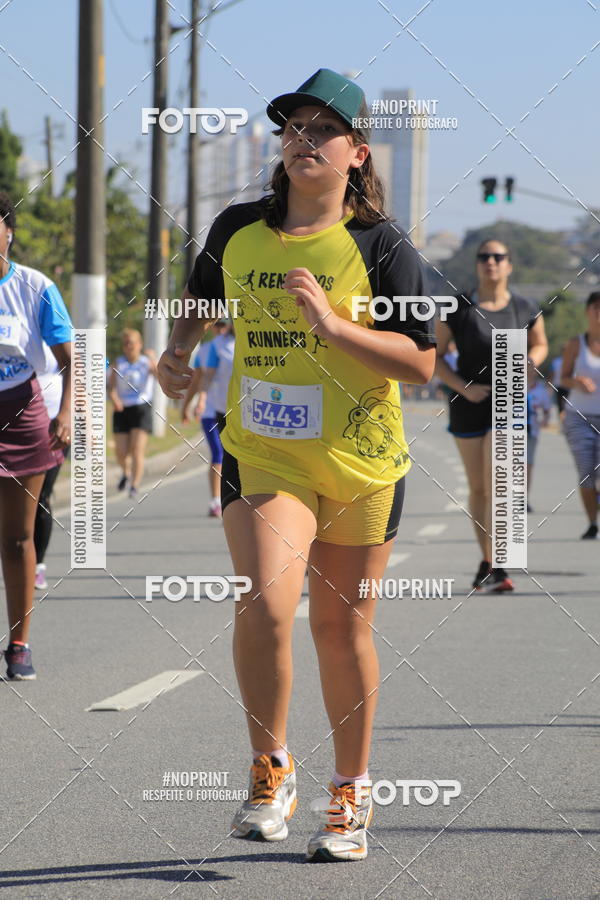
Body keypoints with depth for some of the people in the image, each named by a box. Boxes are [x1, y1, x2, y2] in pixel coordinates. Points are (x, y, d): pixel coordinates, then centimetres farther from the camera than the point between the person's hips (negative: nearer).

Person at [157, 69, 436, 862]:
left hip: (360, 461, -1)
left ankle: (352, 793, 28)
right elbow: (203, 293, 24)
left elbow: (421, 363, -11)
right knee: (265, 603, -20)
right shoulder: (237, 230, 3)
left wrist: (332, 325, -23)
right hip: (261, 453, 1)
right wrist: (179, 349, 6)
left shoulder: (381, 246, -7)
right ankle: (271, 773, 1)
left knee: (343, 628, 9)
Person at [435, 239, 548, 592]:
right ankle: (486, 560, 25)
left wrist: (530, 361, -6)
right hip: (468, 405, 1)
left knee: (496, 486, -13)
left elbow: (540, 344, 17)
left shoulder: (525, 310, -1)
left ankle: (497, 567, -16)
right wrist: (462, 387, -13)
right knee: (477, 487, 10)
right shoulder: (457, 309, -4)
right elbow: (436, 355, 1)